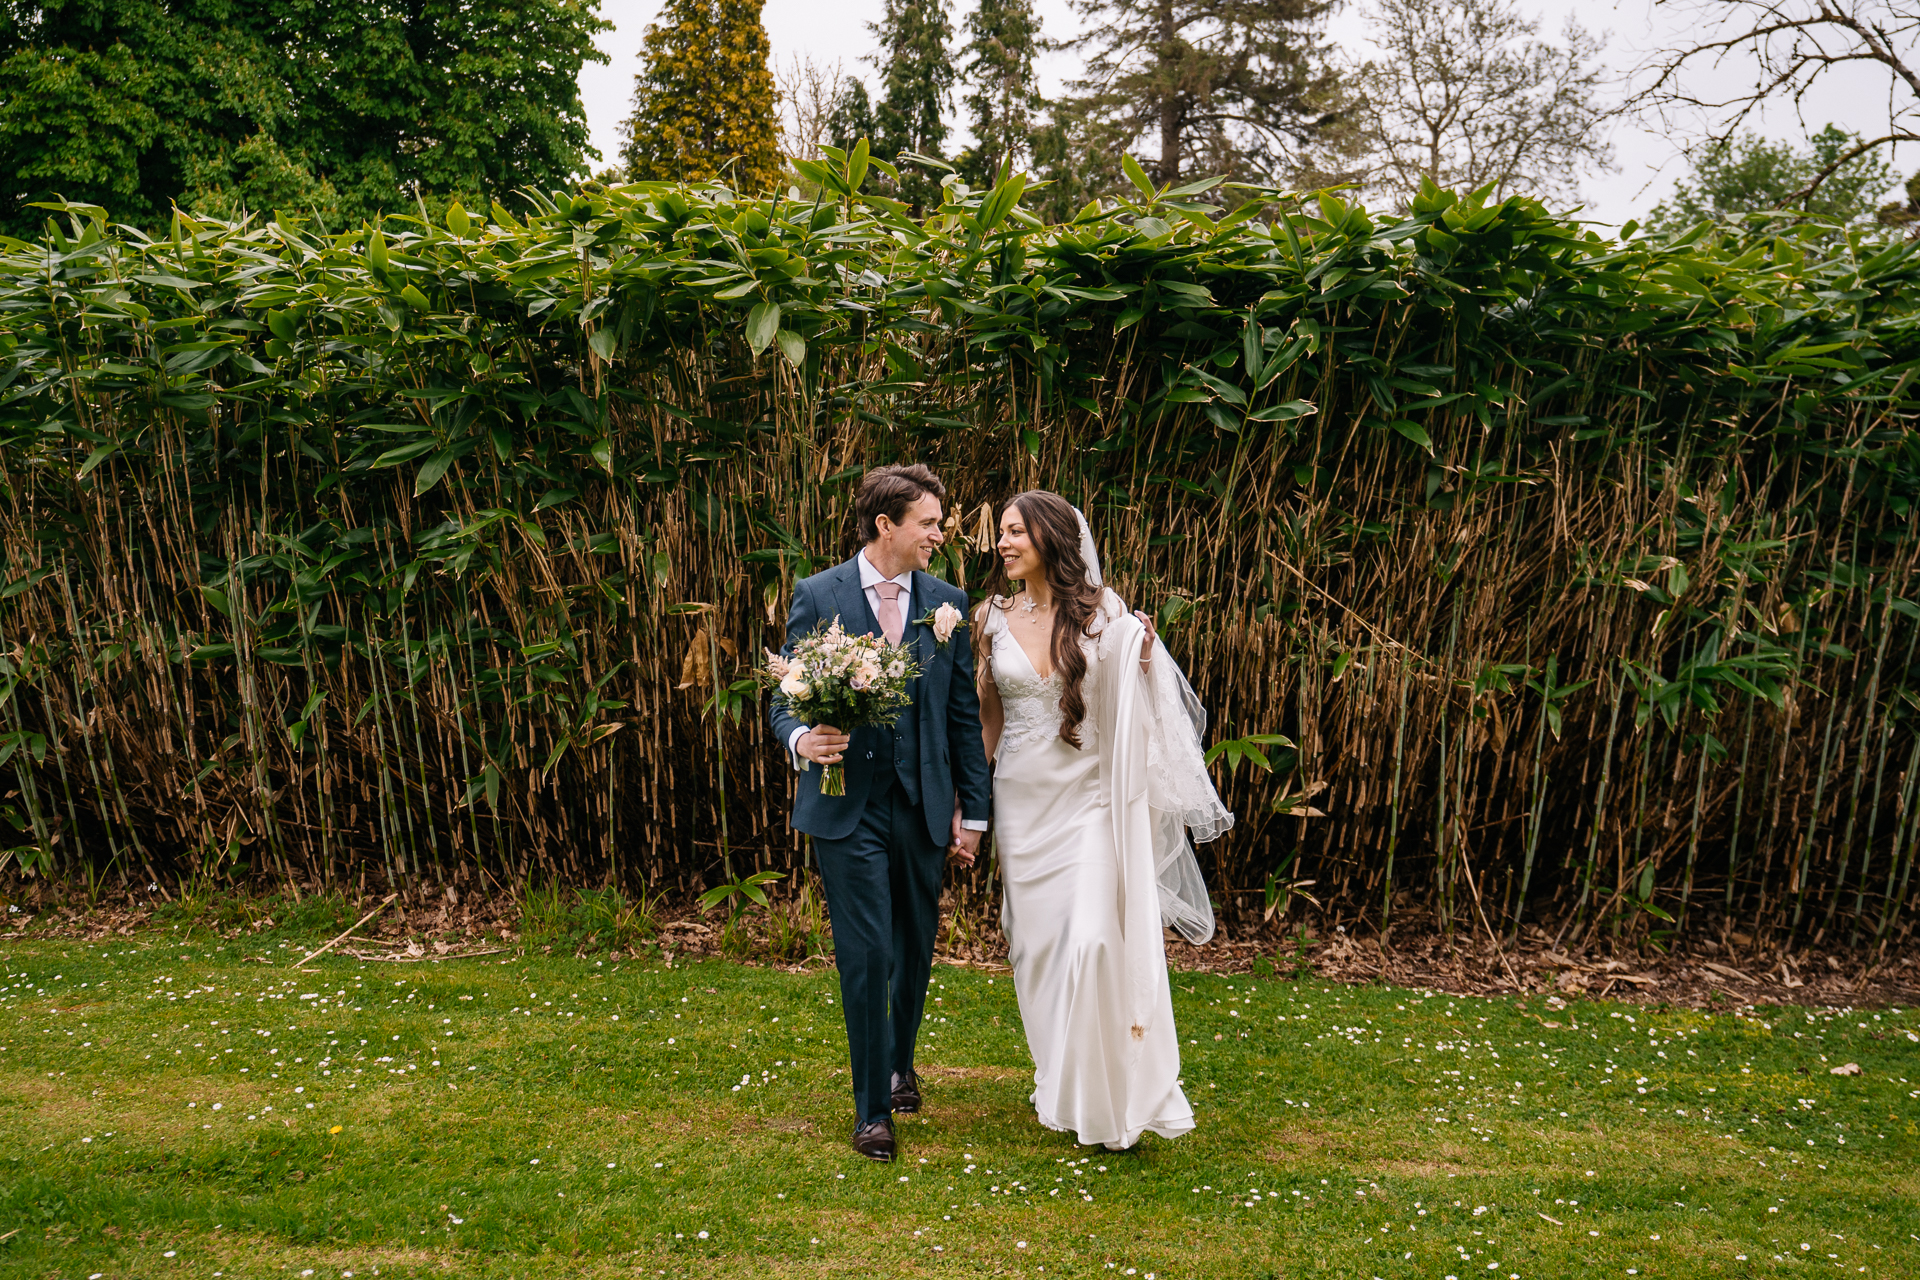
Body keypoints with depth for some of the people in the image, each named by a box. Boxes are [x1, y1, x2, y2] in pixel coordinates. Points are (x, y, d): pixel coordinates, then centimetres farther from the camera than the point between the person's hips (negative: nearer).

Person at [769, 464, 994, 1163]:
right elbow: (787, 699, 0)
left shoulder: (947, 601, 5)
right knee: (866, 954, -3)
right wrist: (801, 739, -24)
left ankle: (900, 1062, 41)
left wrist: (973, 810, 7)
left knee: (916, 946, 15)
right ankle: (873, 1107, 14)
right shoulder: (818, 596, -4)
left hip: (923, 805, 3)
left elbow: (964, 713, 7)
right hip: (848, 807, -3)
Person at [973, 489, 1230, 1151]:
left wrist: (1143, 657, -14)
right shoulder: (992, 617, 4)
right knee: (1037, 941, 8)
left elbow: (1129, 707, 5)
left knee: (1096, 937, -10)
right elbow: (987, 717, 10)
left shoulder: (1102, 612, -2)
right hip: (1023, 799, 3)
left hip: (1090, 798, -2)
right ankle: (1060, 1087, 27)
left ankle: (1112, 1090, 9)